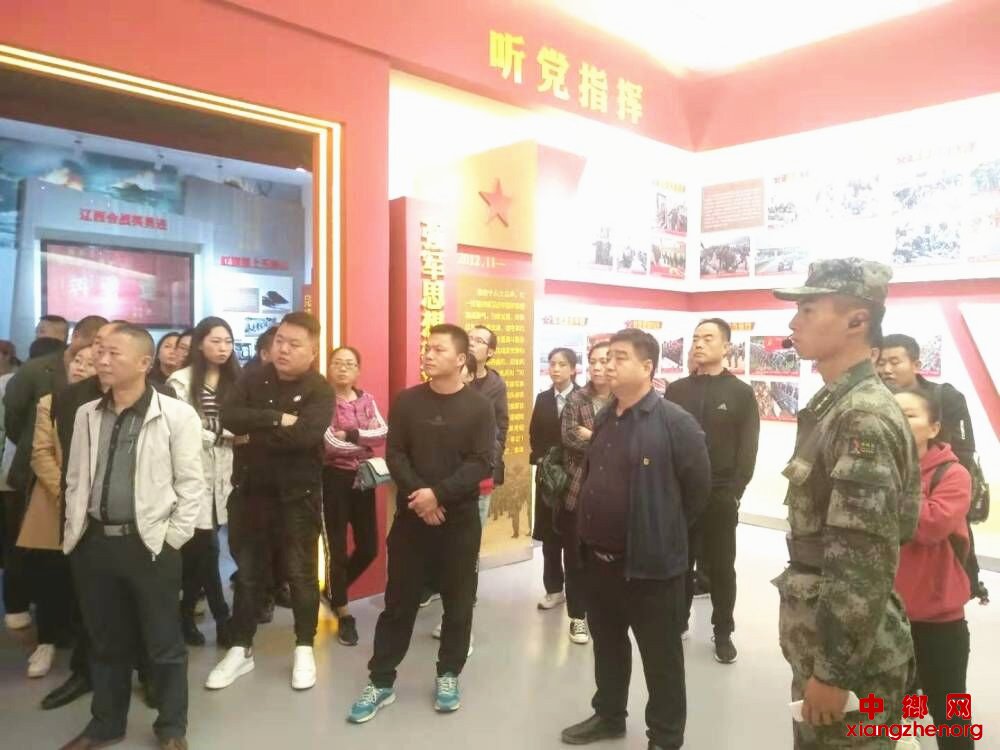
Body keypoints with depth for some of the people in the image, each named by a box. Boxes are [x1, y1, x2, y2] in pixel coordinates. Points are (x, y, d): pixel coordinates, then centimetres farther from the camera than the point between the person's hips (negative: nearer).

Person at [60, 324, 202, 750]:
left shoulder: (176, 414, -8)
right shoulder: (87, 414, 9)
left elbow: (191, 483, -7)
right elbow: (75, 479, 14)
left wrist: (173, 538, -9)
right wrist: (74, 531, 8)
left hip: (150, 543, -4)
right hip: (94, 542, 5)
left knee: (163, 643, 7)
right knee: (106, 642, 18)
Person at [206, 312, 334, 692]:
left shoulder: (320, 390, -11)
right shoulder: (255, 379, 1)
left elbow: (306, 435, -27)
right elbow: (230, 417, -15)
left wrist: (256, 431, -17)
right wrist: (277, 419, -23)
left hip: (298, 493, -3)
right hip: (252, 489, 4)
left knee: (301, 572, 9)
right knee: (248, 570, 14)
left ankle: (304, 649, 26)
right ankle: (241, 649, 29)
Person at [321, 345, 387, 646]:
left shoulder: (367, 399, 8)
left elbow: (383, 433, -7)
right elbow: (331, 443, -20)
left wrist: (349, 434, -18)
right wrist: (365, 438, -10)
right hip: (334, 479, -5)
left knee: (369, 548, 8)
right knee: (339, 549, 3)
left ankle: (336, 590, 35)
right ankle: (344, 614, 20)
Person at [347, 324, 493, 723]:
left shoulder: (479, 406, -4)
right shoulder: (407, 401, 2)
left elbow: (482, 463, -11)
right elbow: (395, 455, -3)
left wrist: (438, 493, -20)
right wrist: (418, 496, -16)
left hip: (460, 519, -1)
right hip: (411, 515, 1)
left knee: (458, 602, 10)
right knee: (399, 600, 8)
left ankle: (448, 675, 28)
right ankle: (381, 681, 20)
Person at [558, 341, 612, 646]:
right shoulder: (576, 399, 1)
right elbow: (569, 438, -10)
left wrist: (592, 437, -13)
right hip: (577, 488, 0)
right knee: (575, 555, 7)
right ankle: (578, 616, 23)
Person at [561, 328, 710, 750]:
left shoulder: (675, 423, -16)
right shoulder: (604, 419, 8)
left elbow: (698, 488, -11)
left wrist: (665, 533, 0)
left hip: (650, 563, -7)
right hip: (598, 559, 7)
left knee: (661, 656, 10)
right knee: (607, 644, 23)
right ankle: (608, 716, 42)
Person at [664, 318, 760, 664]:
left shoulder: (741, 393, -1)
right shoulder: (676, 390, 6)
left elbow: (747, 450, -4)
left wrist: (735, 491, -10)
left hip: (720, 495, -2)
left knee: (721, 567, 9)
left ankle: (723, 631, 24)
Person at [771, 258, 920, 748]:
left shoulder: (865, 418, -22)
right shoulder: (834, 406, 8)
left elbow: (867, 562, -25)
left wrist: (833, 670, -20)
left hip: (850, 653, -9)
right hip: (822, 635, 9)